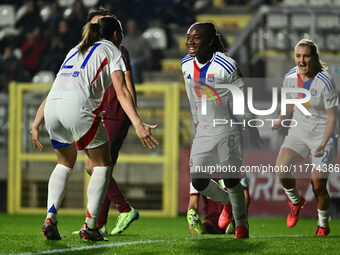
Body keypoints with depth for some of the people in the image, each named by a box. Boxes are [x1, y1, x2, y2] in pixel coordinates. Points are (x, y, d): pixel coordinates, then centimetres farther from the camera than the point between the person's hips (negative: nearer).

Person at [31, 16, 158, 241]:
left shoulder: (75, 51, 31)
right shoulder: (111, 51, 12)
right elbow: (121, 91, -3)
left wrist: (36, 124, 30)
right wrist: (138, 124, -13)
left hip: (51, 108, 6)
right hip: (79, 108, -6)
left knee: (65, 163, 25)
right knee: (102, 165, 10)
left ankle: (50, 219, 9)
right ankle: (90, 225, 2)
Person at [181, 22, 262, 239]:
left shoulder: (226, 66, -16)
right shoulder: (187, 65, 3)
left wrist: (253, 132, -5)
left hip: (227, 129, -5)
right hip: (204, 131, 5)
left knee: (231, 179, -4)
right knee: (198, 180, -4)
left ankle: (242, 224, 15)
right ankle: (227, 203, 25)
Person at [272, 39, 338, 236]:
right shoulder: (290, 79, -4)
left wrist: (323, 144, -25)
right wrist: (282, 120, -5)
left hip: (323, 134, -5)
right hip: (299, 130, 5)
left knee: (319, 186, -5)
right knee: (281, 168, -16)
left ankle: (323, 225, 20)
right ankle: (296, 201, 15)